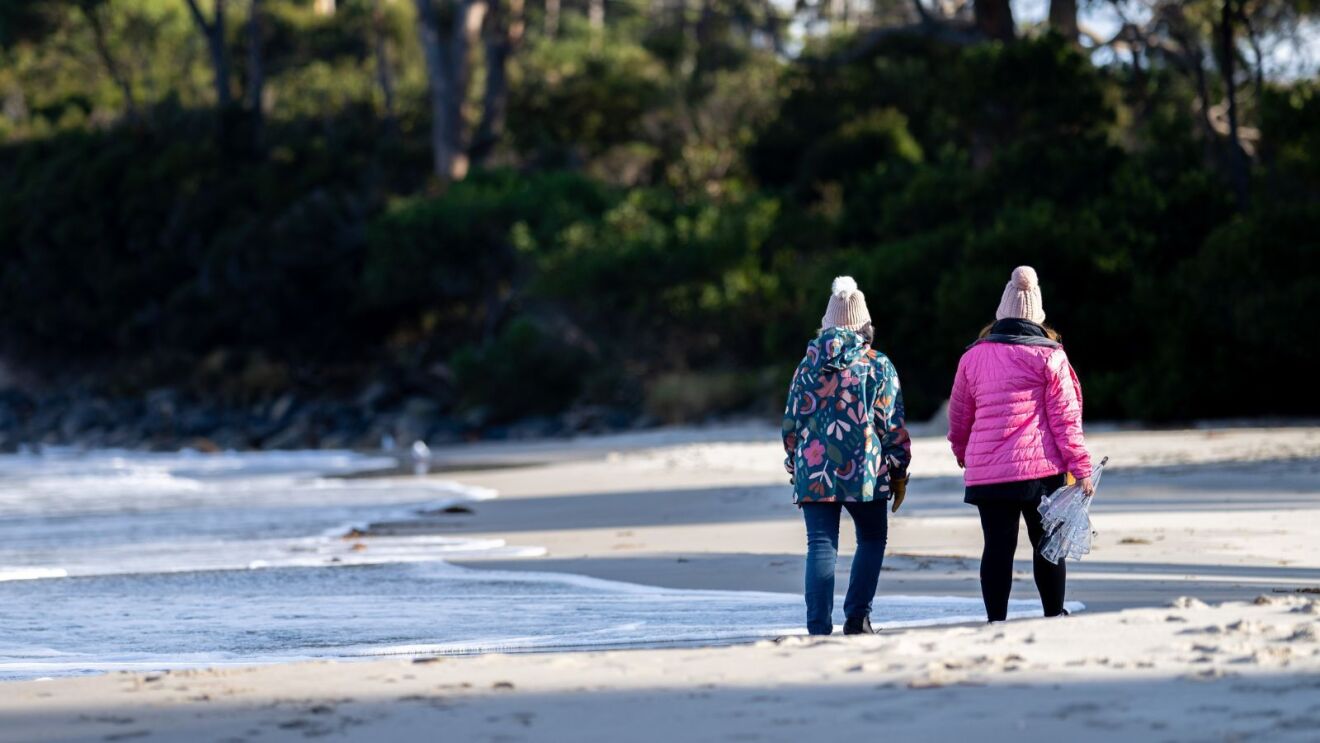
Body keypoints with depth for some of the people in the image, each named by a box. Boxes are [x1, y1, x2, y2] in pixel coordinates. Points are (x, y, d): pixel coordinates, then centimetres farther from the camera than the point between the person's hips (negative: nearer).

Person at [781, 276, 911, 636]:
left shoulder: (808, 366, 6)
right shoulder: (878, 366, -1)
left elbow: (791, 423, 9)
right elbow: (892, 426, -2)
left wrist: (794, 467, 21)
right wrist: (899, 473, 8)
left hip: (814, 472, 2)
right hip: (865, 471, -2)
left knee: (821, 547, 2)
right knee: (872, 539, 15)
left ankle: (819, 628, -5)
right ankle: (857, 617, 3)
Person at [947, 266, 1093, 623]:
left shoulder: (974, 356, 7)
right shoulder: (1048, 356, -1)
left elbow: (958, 415, 16)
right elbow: (1065, 418, -4)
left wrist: (962, 453, 33)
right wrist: (1081, 468, -1)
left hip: (985, 471, 2)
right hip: (1040, 468, -2)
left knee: (998, 548, 1)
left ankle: (996, 621, -4)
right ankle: (1054, 618, 15)